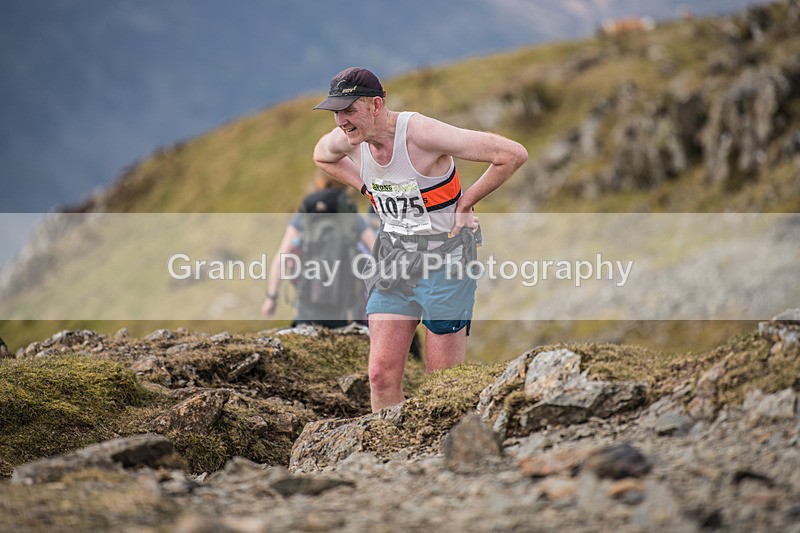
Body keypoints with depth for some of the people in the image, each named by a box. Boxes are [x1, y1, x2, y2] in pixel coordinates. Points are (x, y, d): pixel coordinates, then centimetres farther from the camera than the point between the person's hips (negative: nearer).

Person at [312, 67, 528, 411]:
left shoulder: (422, 134, -24)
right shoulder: (347, 140, -5)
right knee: (381, 375, 0)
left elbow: (514, 155, -25)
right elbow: (321, 156, 23)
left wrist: (465, 204, -15)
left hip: (445, 257, -6)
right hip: (394, 258, 6)